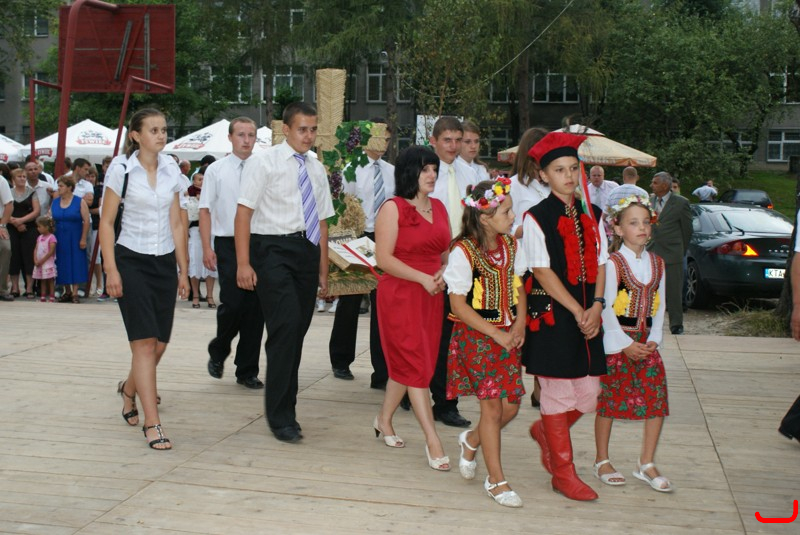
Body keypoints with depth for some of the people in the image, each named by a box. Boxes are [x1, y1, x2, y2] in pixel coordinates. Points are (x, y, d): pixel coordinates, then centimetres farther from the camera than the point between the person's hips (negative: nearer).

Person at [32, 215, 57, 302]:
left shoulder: (51, 237, -11)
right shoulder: (39, 237, 13)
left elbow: (51, 252, -16)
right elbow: (36, 250, 10)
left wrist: (42, 261, -15)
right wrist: (35, 260, -5)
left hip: (48, 263, -7)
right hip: (39, 264, 7)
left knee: (50, 281, -3)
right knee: (42, 281, 11)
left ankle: (52, 298, -3)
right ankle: (43, 298, 15)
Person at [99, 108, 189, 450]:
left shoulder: (172, 171, 6)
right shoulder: (121, 170, -5)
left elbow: (176, 223, 10)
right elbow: (106, 222, -4)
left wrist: (183, 270, 9)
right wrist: (111, 270, -11)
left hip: (164, 261, 5)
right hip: (132, 261, -4)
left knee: (160, 343, 9)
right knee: (145, 342, -9)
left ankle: (129, 389, 39)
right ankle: (152, 424, -6)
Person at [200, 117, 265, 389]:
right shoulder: (216, 170, 3)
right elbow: (205, 210, 2)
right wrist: (207, 248, -6)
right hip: (228, 244, -2)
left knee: (255, 309, 4)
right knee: (232, 304, -10)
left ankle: (247, 371, 16)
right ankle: (218, 351, 21)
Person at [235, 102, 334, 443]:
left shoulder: (316, 169, 16)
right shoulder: (264, 162, -2)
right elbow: (244, 212, -7)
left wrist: (323, 271, 14)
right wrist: (243, 263, -15)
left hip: (307, 252, 6)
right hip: (273, 250, -6)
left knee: (297, 332, 9)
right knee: (286, 326, -16)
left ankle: (284, 409, 22)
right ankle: (280, 416, -7)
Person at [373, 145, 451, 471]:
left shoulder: (438, 207, 12)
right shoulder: (393, 208, -8)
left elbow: (446, 252, 18)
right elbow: (384, 258, -13)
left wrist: (443, 273, -3)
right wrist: (423, 278, -19)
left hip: (432, 296, 6)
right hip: (400, 295, -6)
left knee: (405, 363, 13)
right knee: (417, 364, -6)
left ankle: (384, 419, 31)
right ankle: (432, 439, -4)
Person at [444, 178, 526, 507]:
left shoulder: (511, 245, 5)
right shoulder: (463, 252, -15)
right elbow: (458, 304, -14)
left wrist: (520, 323, -1)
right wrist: (496, 334, -16)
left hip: (508, 335, 6)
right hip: (476, 336, -6)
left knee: (511, 405, 4)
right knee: (492, 404, -3)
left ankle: (471, 441, 35)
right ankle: (496, 480, 11)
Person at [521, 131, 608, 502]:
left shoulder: (592, 215, 12)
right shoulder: (536, 218, -6)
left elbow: (600, 264, 9)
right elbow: (543, 272, -11)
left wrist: (596, 307, -6)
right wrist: (577, 311, -13)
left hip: (587, 316, 6)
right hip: (551, 315, -6)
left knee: (589, 395, 7)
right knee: (558, 391, 0)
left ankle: (543, 431, 37)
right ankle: (563, 473, 15)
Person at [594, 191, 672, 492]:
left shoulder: (657, 264, 9)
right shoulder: (613, 263, -8)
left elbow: (659, 306, 9)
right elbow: (606, 307, -12)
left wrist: (654, 339, -5)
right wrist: (624, 344, -16)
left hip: (646, 343, 5)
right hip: (615, 343, -5)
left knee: (657, 401, 0)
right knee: (608, 400, 3)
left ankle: (646, 464, 14)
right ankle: (602, 461, 19)